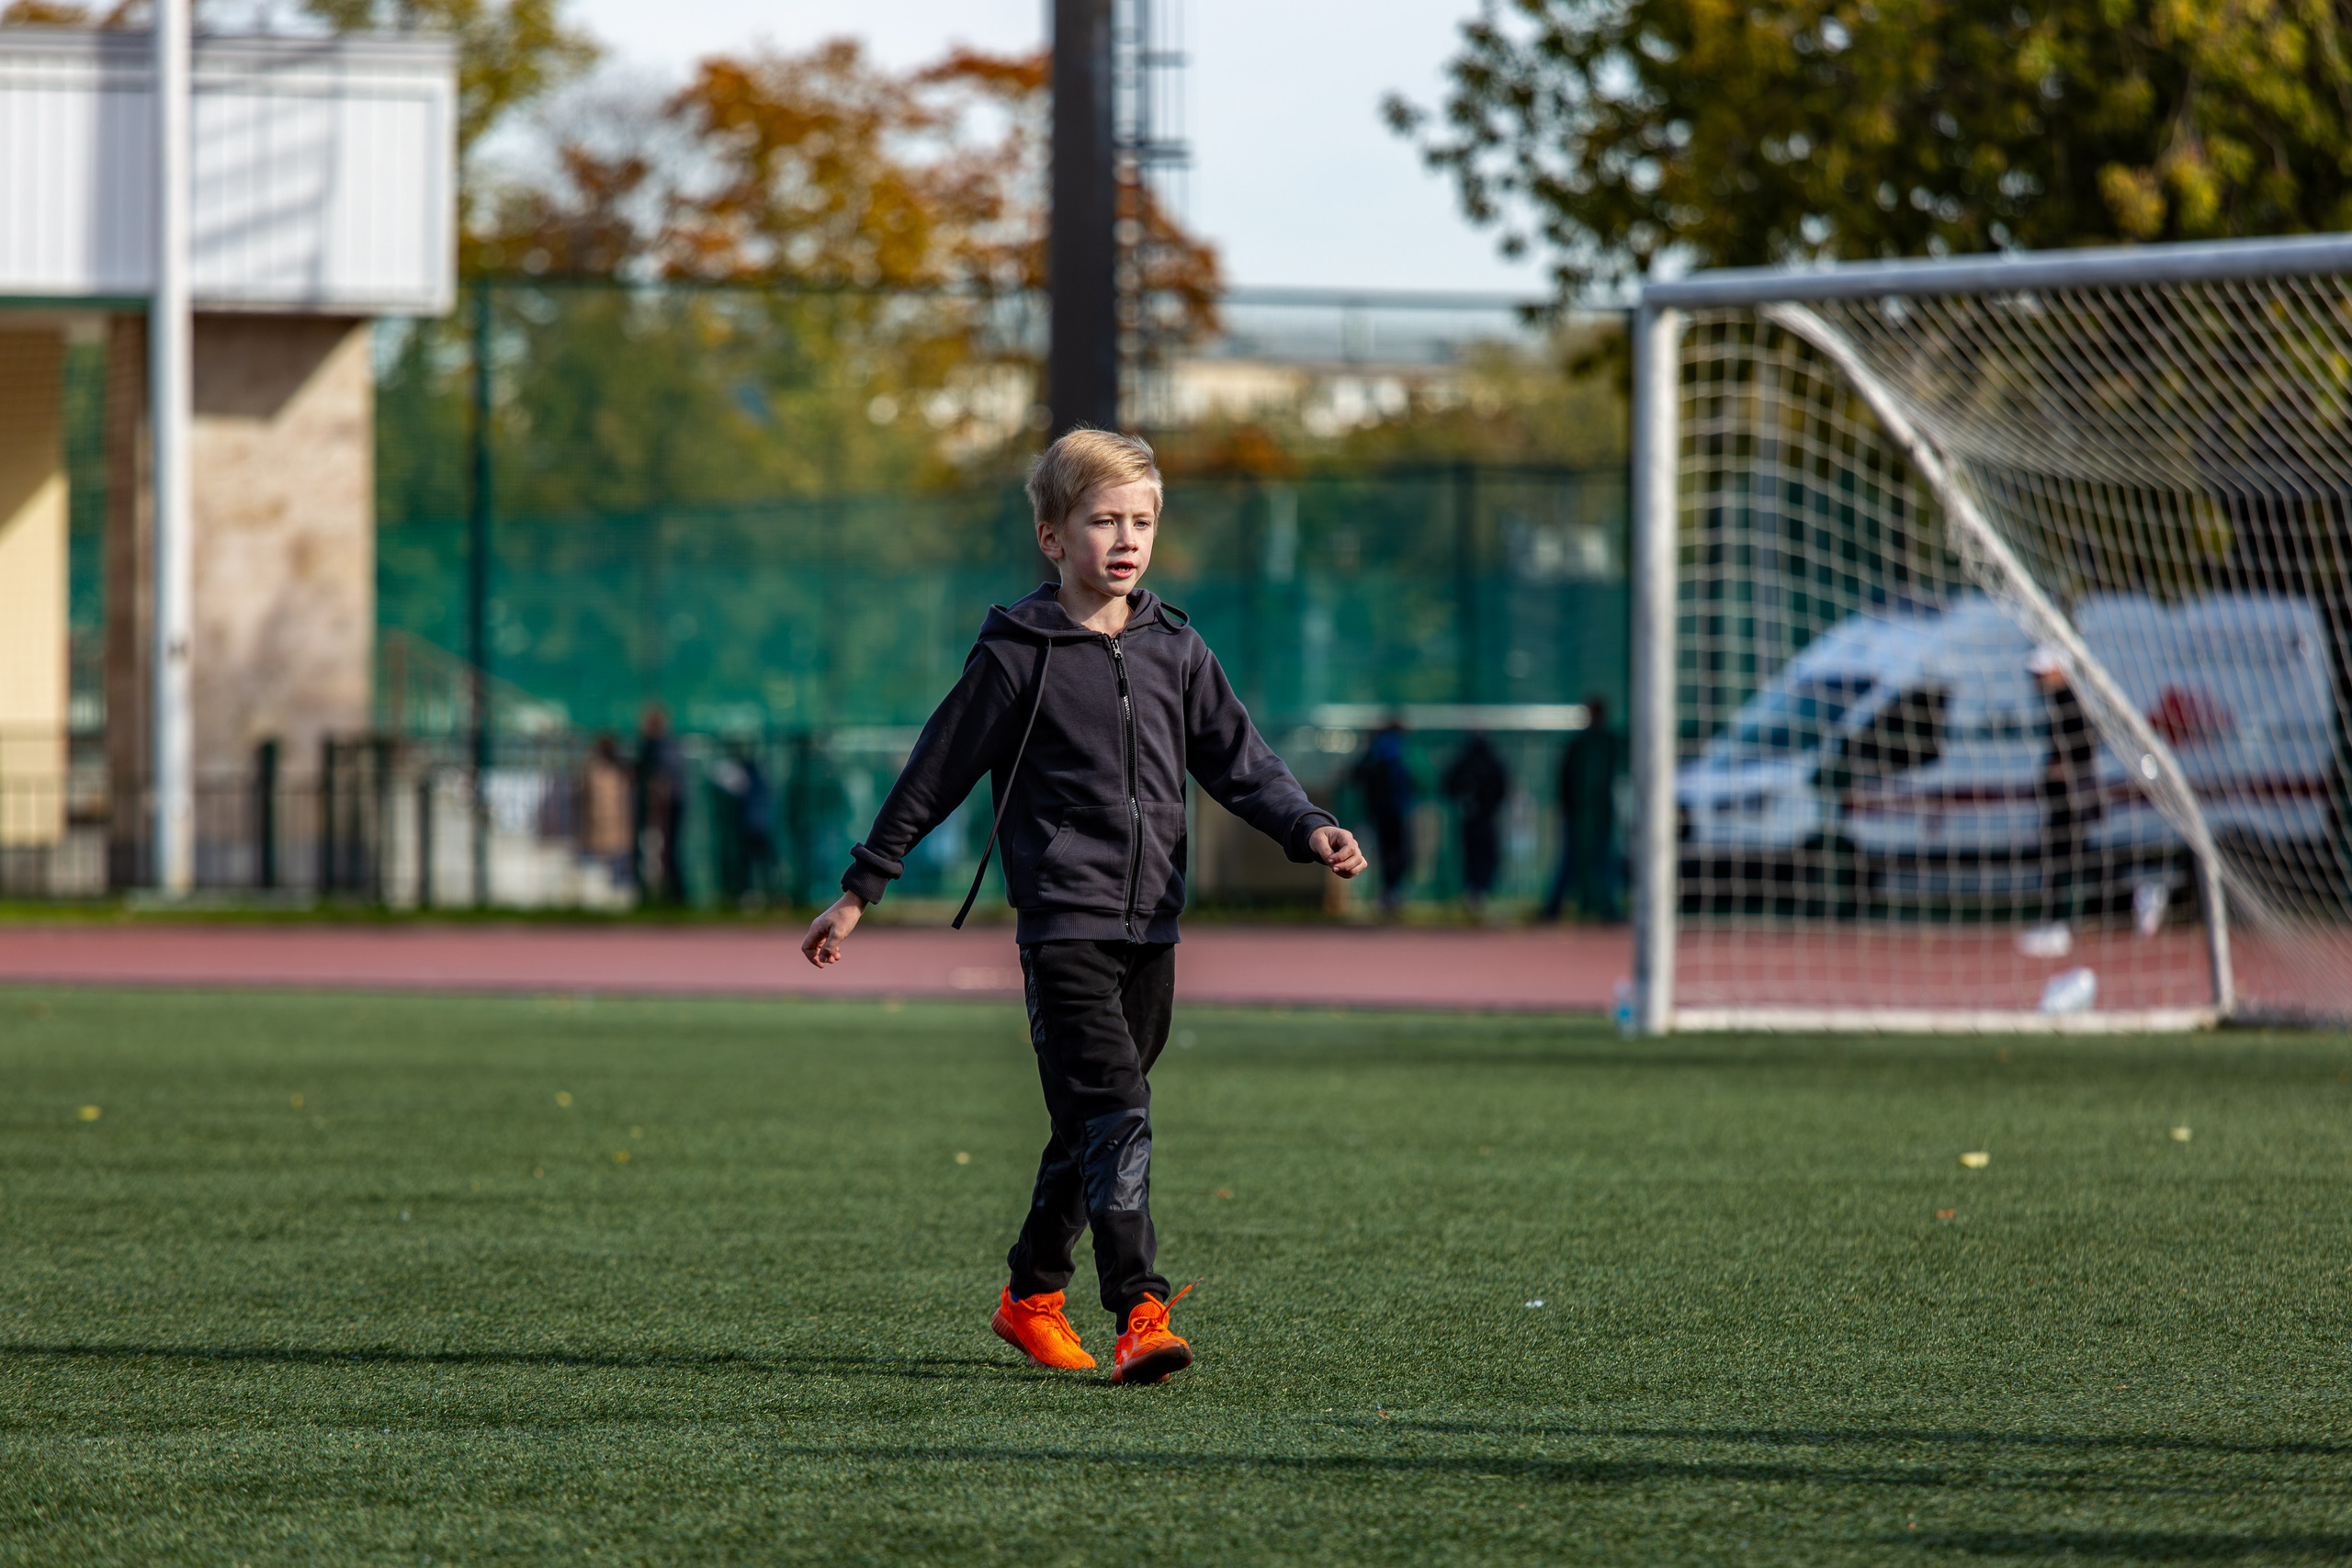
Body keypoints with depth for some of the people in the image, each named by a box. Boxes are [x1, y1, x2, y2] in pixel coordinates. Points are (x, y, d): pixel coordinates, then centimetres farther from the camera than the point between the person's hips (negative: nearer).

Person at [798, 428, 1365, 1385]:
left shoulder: (1174, 650, 11)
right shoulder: (1019, 655, -4)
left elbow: (1239, 762, 12)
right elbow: (936, 776, 1)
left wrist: (1309, 831, -7)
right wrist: (859, 891, 3)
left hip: (1150, 924, 6)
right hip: (1063, 921, -6)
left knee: (1093, 1124, 12)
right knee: (1113, 1113, -17)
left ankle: (1031, 1296, 28)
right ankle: (1141, 1314, -24)